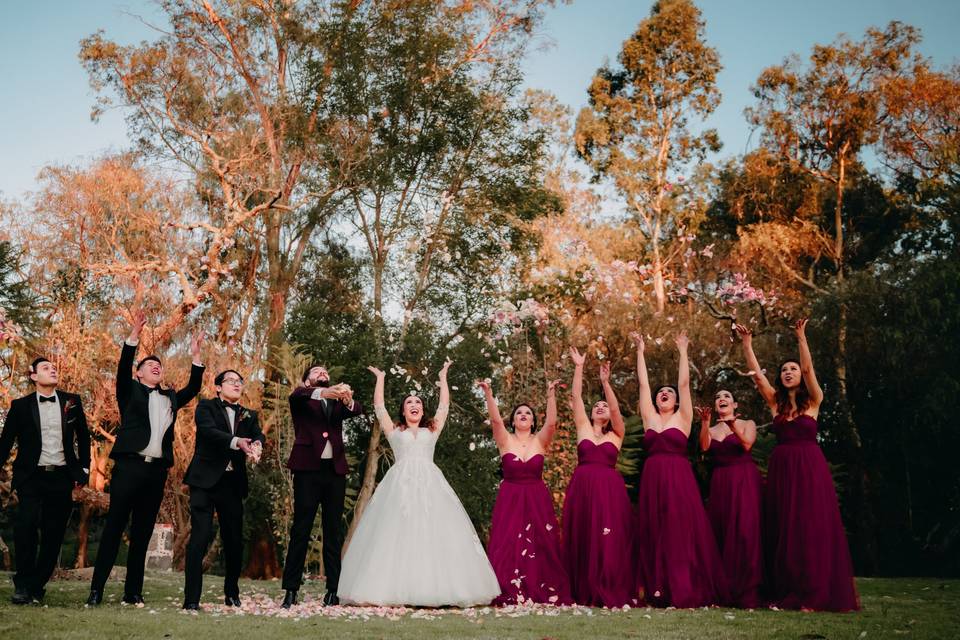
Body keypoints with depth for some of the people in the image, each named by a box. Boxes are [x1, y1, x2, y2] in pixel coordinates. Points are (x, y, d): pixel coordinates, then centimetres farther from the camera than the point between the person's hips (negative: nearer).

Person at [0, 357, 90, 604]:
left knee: (54, 535, 2)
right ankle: (22, 584, -8)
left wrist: (84, 468, 10)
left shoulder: (72, 401, 8)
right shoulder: (21, 406, 3)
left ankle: (37, 585, 16)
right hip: (32, 477, -2)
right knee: (26, 524, -21)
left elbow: (83, 436, 15)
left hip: (61, 477, 2)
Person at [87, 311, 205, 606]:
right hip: (129, 466, -4)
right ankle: (96, 590, -2)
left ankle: (133, 592, 10)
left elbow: (193, 388, 16)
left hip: (157, 470, 4)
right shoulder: (130, 391, 9)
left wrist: (196, 355, 9)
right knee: (114, 528, -4)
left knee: (142, 532, 6)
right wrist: (134, 335, -16)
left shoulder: (170, 397, 20)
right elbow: (123, 368, -6)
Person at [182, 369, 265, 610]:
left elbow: (258, 434, -3)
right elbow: (209, 430, -15)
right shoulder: (206, 407, 5)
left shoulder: (249, 415, 17)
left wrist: (257, 444, -28)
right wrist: (236, 442, -33)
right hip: (205, 481, -4)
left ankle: (232, 594, 26)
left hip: (232, 484, 4)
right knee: (200, 538, -10)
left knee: (234, 540, 8)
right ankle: (191, 599, -6)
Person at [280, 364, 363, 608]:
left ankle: (333, 590, 8)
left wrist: (347, 399, -26)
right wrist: (324, 392, -35)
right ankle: (291, 591, 0)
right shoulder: (301, 400, 10)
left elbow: (357, 409, -2)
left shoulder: (337, 403, 18)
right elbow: (298, 395, -14)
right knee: (301, 531, -3)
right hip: (308, 468, -3)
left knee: (334, 533, 4)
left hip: (335, 470, 3)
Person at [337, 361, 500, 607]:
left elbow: (444, 404, 24)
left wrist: (443, 377, 32)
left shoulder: (432, 430, 23)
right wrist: (380, 378, 28)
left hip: (429, 484, 1)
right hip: (400, 485, -1)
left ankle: (436, 589, -13)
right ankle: (398, 590, -14)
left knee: (435, 534, -10)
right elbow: (379, 405, 18)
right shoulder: (394, 431, 19)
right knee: (397, 535, -11)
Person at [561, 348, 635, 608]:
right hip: (582, 488, 2)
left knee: (609, 541, -6)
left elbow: (616, 409, -5)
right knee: (582, 540, 1)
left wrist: (605, 382, -13)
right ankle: (584, 593, 6)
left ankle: (611, 593, -2)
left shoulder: (616, 435, 11)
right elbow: (576, 397, 8)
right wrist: (578, 368, 2)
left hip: (609, 489, -1)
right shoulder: (583, 429, 15)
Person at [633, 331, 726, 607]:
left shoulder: (683, 418, 7)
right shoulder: (649, 417, 13)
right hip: (652, 480, 3)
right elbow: (643, 383, 12)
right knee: (654, 534, 3)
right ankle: (658, 591, 7)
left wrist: (683, 351, 1)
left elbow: (684, 382, 0)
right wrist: (640, 351, 12)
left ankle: (685, 591, -2)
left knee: (682, 532, -5)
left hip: (679, 479, -3)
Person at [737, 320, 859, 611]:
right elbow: (756, 374, 1)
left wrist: (801, 336, -20)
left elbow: (808, 368, -13)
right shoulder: (776, 402, 9)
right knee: (783, 531, 4)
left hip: (810, 468, -4)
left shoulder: (813, 401, 1)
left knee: (812, 528, -5)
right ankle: (786, 594, 10)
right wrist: (747, 344, -5)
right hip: (781, 469, 4)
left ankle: (815, 594, -1)